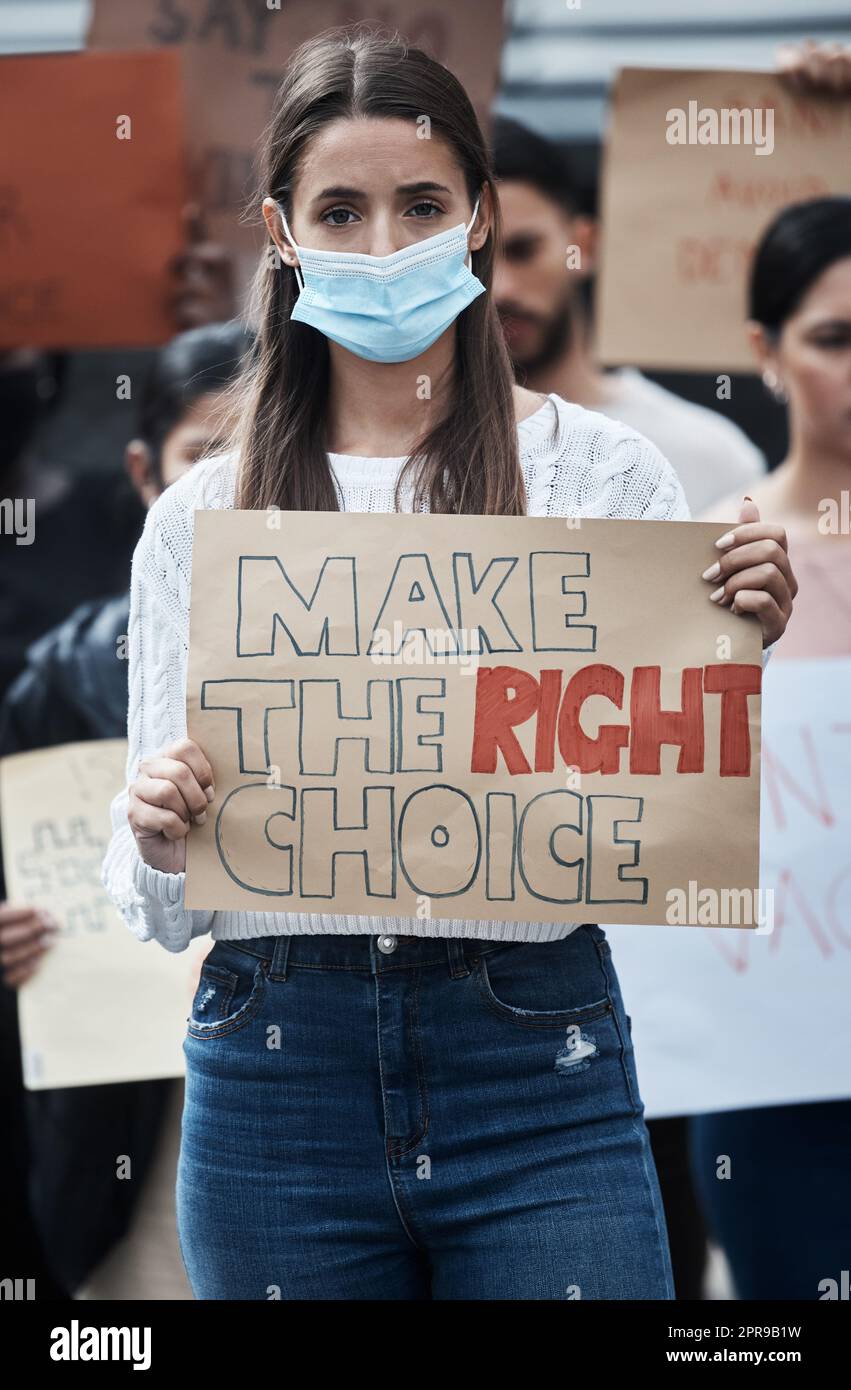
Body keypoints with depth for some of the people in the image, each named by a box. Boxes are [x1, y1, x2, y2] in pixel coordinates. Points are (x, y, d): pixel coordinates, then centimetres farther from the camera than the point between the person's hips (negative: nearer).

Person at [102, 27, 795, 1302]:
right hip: (276, 1083, 2)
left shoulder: (603, 471, 3)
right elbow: (160, 910, 10)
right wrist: (158, 844, -12)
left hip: (533, 1066, -1)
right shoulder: (200, 517, 7)